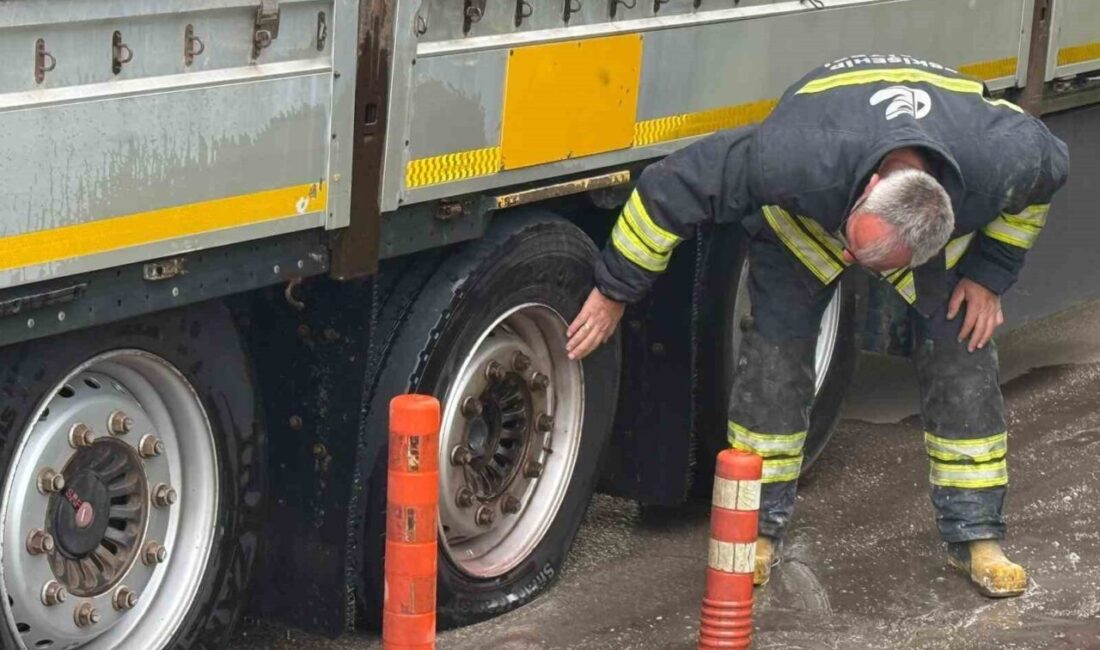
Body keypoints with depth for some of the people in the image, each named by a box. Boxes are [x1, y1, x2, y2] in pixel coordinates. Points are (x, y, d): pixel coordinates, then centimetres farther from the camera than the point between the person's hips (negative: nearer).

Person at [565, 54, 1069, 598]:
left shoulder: (1002, 160, -41)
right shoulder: (797, 160, -48)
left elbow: (1048, 168, -14)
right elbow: (675, 185, -36)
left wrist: (989, 274, -13)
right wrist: (615, 292, -25)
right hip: (804, 214, -1)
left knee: (961, 347, -7)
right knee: (777, 344, -12)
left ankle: (976, 536, 7)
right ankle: (757, 529, 3)